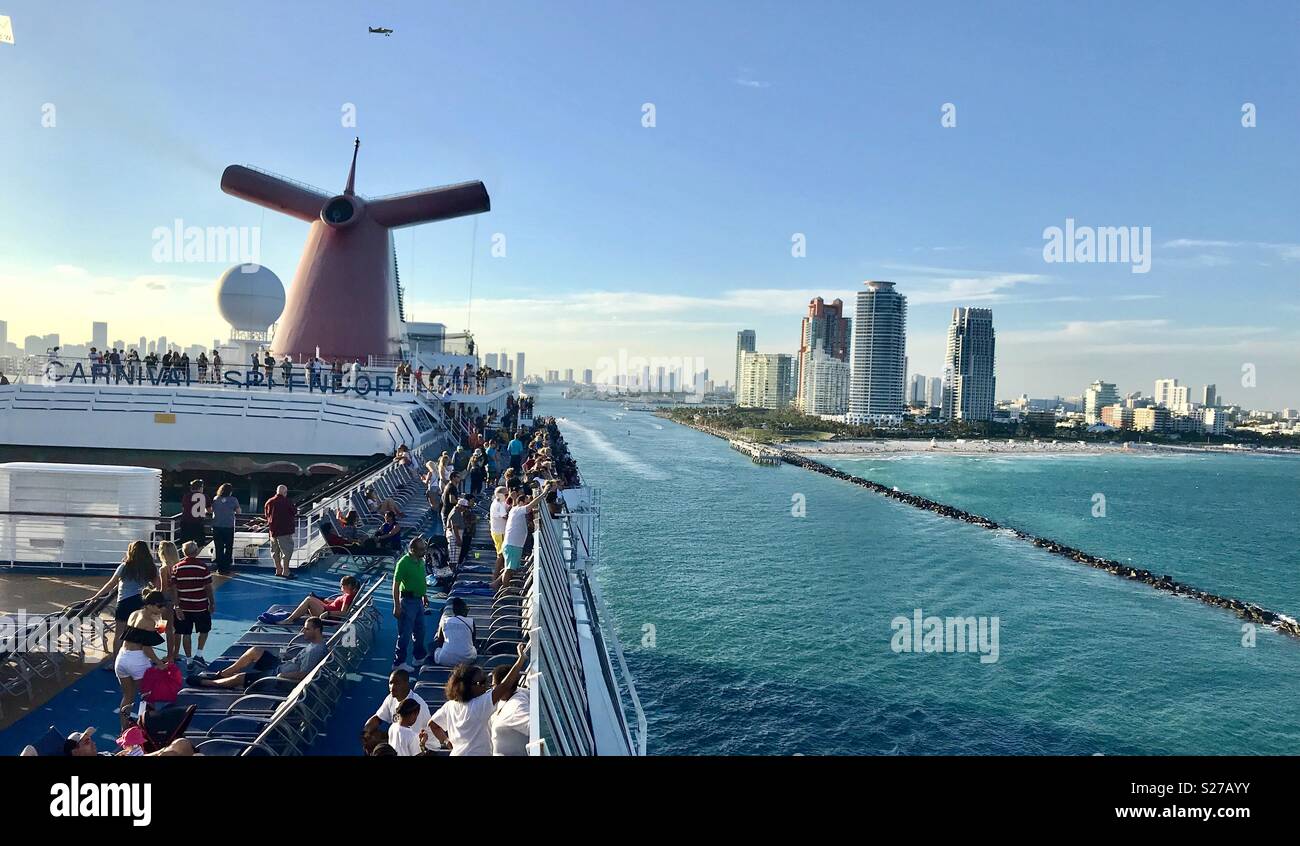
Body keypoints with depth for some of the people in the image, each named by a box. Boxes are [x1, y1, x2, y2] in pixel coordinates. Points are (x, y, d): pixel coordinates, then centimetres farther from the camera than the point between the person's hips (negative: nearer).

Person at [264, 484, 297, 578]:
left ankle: (278, 570, 23)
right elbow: (294, 513, -2)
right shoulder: (287, 502, -12)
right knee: (287, 550, -3)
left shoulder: (269, 502, 5)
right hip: (285, 530, -6)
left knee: (276, 551, 15)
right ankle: (285, 572, -7)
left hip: (273, 530, 6)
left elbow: (266, 515, 15)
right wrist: (295, 508, 18)